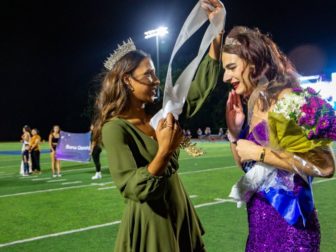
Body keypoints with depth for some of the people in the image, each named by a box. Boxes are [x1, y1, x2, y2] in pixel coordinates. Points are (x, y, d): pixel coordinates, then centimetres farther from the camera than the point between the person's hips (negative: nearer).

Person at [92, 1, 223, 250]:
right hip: (150, 224, -7)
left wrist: (216, 34, 1)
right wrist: (164, 151, -34)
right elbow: (133, 190, -23)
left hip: (180, 216, 7)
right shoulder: (115, 128, -17)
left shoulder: (158, 114, 4)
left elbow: (200, 89, 5)